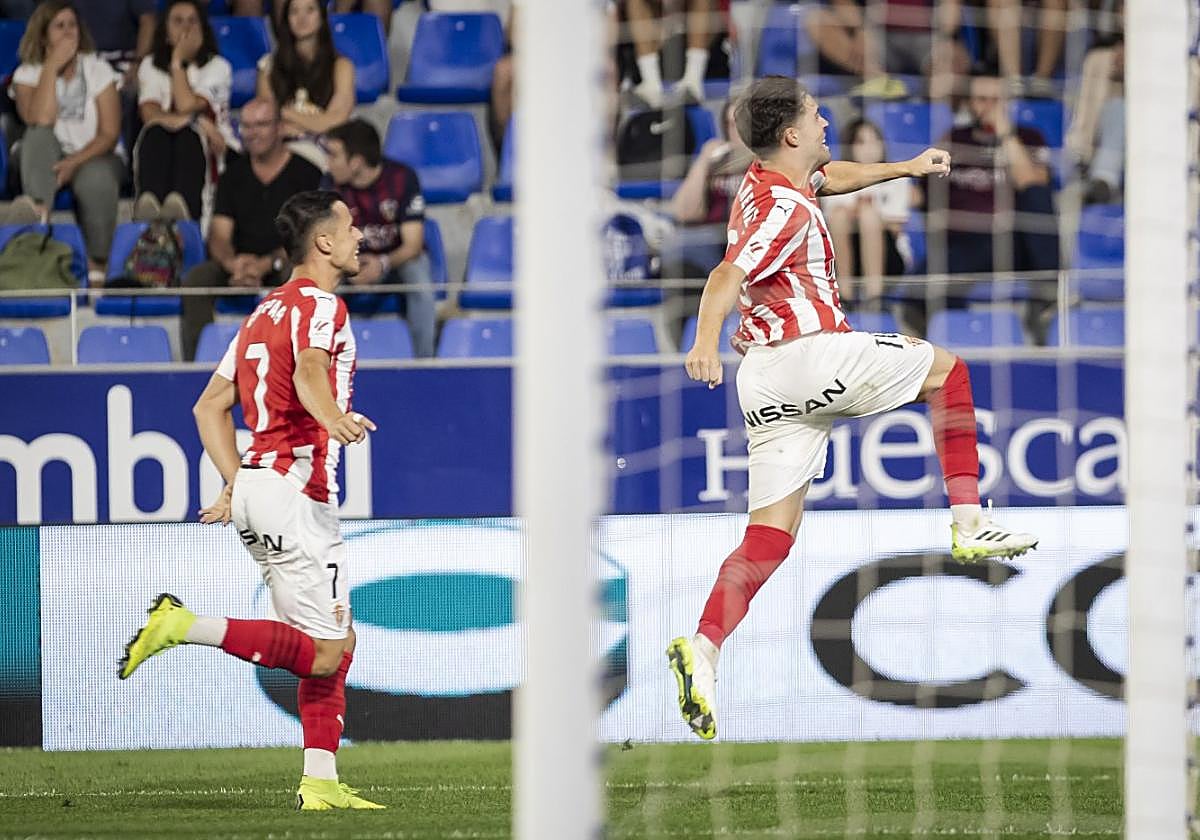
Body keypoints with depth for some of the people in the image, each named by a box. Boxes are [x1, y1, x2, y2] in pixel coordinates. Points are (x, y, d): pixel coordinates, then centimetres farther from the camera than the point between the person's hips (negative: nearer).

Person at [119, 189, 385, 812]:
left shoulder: (267, 311, 20)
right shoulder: (320, 304, -7)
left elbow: (209, 406, 21)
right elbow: (309, 370, -30)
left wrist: (237, 482, 18)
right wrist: (333, 421, -48)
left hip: (254, 487, 10)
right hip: (295, 489, -10)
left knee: (337, 642, 12)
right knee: (322, 654, -11)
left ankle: (321, 782, 8)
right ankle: (184, 626, -17)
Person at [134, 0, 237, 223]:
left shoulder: (217, 67, 8)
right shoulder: (151, 66, 15)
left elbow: (188, 107, -10)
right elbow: (149, 113, -5)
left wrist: (178, 62, -1)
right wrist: (199, 122, -20)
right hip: (160, 152, 2)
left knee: (188, 135, -37)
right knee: (156, 132, -33)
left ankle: (182, 207, -69)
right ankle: (148, 205, -63)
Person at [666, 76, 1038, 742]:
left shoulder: (772, 180, 16)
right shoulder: (785, 209, -14)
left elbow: (831, 177, 40)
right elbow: (726, 276, -29)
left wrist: (905, 167, 47)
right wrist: (706, 342, -45)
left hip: (765, 381, 9)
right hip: (812, 356, -9)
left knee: (771, 533, 2)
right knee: (945, 368, 15)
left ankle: (704, 646, -17)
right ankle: (969, 525, 11)